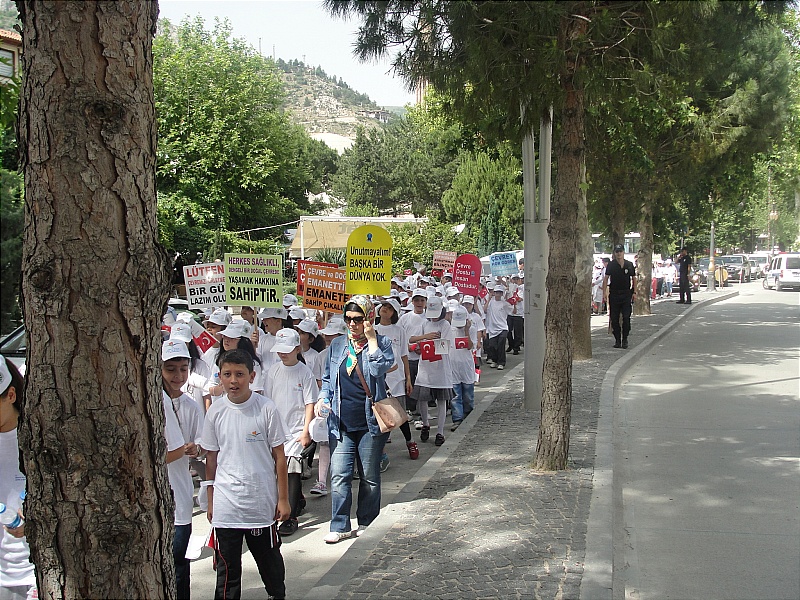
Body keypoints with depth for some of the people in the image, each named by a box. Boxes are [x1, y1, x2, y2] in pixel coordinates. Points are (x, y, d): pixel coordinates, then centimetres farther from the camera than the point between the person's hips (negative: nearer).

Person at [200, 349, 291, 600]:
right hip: (226, 504, 2)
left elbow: (279, 456, -2)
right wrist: (211, 500, 9)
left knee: (270, 560, 14)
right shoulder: (216, 411, -1)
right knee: (227, 566, 10)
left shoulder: (266, 409, -8)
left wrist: (283, 499, -2)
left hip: (262, 503, -1)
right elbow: (211, 458, 8)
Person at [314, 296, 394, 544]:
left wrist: (371, 338, -16)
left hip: (370, 421, -2)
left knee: (370, 476, 9)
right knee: (339, 475, -4)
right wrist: (322, 398, 0)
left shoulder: (381, 343, 0)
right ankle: (340, 526, 4)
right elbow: (328, 378, 18)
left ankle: (367, 524, 23)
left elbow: (380, 368, -20)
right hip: (341, 423, 2)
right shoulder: (337, 345, 10)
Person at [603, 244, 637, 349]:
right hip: (614, 295, 0)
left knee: (626, 317, -6)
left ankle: (625, 339, 6)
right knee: (614, 319, 2)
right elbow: (606, 279, -3)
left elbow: (634, 279, 13)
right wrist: (604, 293, -11)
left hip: (626, 294, 0)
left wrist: (634, 292, 6)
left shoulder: (629, 265, 5)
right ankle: (617, 339, 12)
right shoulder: (611, 265, 1)